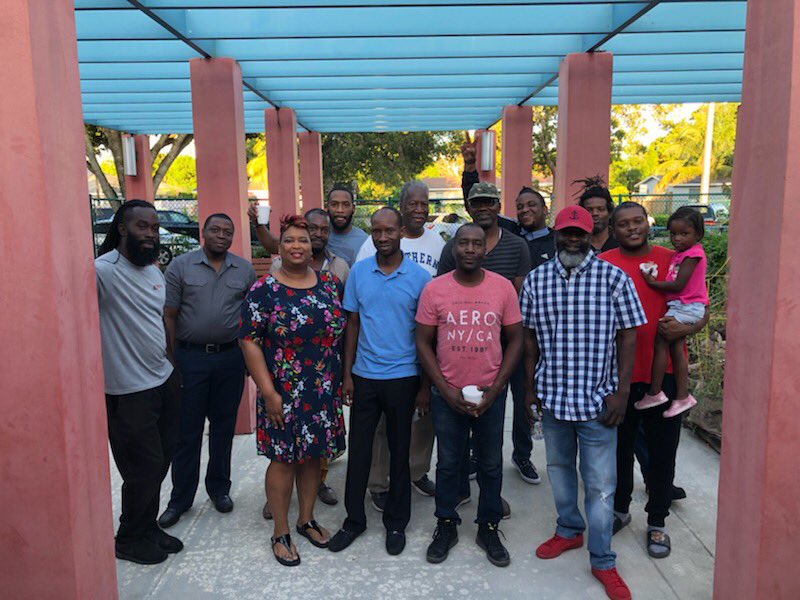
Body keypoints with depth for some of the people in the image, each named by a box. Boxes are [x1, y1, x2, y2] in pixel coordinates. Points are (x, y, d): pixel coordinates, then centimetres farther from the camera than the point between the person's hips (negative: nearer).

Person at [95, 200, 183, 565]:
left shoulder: (154, 271, 9)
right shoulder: (102, 270, -17)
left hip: (165, 381, 8)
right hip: (129, 392, -7)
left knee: (160, 462, 15)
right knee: (145, 467, 4)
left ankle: (148, 528, 35)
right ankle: (130, 540, 27)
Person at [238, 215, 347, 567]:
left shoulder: (330, 284, 5)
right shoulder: (264, 289, -7)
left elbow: (343, 331, 11)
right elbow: (249, 341, -10)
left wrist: (345, 377, 7)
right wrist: (268, 392, -14)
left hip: (324, 392, 4)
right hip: (283, 392, -4)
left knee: (313, 454, 15)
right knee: (284, 458, 4)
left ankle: (306, 519, 34)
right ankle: (281, 532, 22)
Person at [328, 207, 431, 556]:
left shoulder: (419, 277, -5)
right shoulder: (358, 272, 1)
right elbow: (353, 325, 6)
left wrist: (426, 385, -3)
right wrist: (347, 375, 2)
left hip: (403, 377, -2)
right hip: (364, 376, 2)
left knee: (399, 451, 11)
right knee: (359, 449, 9)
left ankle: (396, 523, 28)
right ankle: (354, 520, 26)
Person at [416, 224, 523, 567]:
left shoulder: (503, 287, -5)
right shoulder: (434, 289, -6)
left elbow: (515, 340, 0)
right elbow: (423, 343, -2)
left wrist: (495, 388, -7)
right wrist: (445, 389, -9)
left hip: (491, 394, 1)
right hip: (447, 394, 0)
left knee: (491, 464, 13)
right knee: (448, 463, 14)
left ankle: (488, 528, 32)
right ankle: (446, 525, 32)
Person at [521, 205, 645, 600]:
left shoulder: (614, 278, -6)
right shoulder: (536, 280, 2)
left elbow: (627, 336, -5)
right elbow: (530, 337, 7)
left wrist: (621, 392, -9)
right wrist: (530, 387, 6)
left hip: (597, 400, -3)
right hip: (552, 397, 3)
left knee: (600, 484, 4)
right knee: (559, 467, 20)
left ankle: (602, 561, 20)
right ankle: (569, 530, 41)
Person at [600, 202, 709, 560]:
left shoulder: (673, 261, 2)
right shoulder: (602, 266, -3)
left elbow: (701, 311, 7)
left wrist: (686, 328, -13)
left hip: (664, 373, 1)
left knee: (662, 450, 10)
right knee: (620, 446, 14)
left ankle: (657, 522, 27)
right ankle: (620, 509, 35)